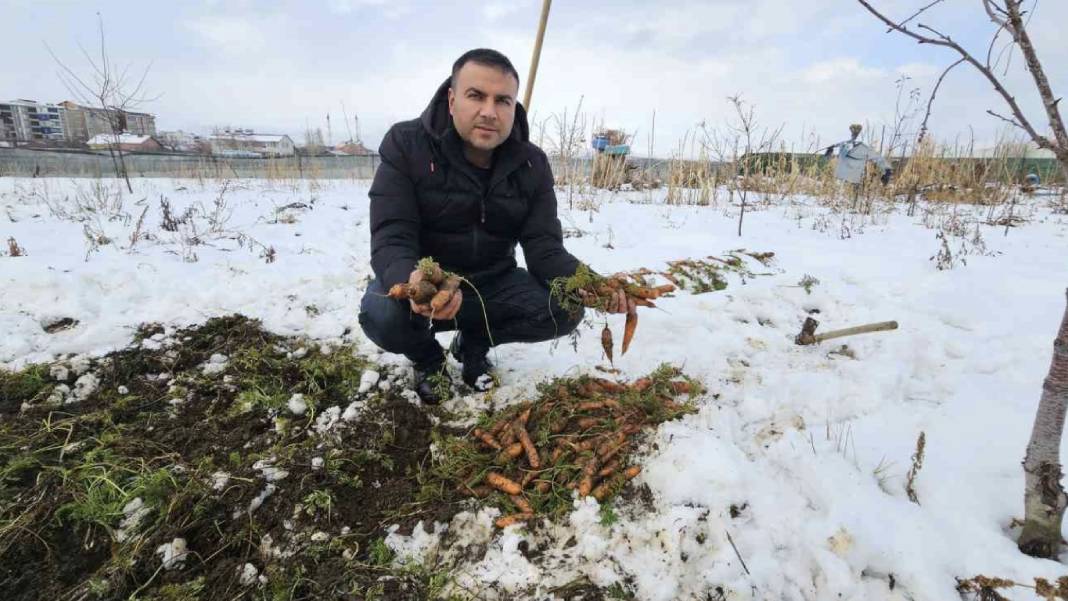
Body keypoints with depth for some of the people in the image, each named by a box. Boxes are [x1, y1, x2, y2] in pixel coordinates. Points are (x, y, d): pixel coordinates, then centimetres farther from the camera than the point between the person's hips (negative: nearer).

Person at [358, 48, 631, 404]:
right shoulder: (405, 146, -16)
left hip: (493, 283, 3)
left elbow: (544, 248, -12)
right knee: (381, 314, -34)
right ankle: (427, 357, 5)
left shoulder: (532, 164, -7)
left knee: (566, 310, -17)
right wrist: (413, 282, -50)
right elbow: (391, 241, -24)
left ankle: (474, 343, 11)